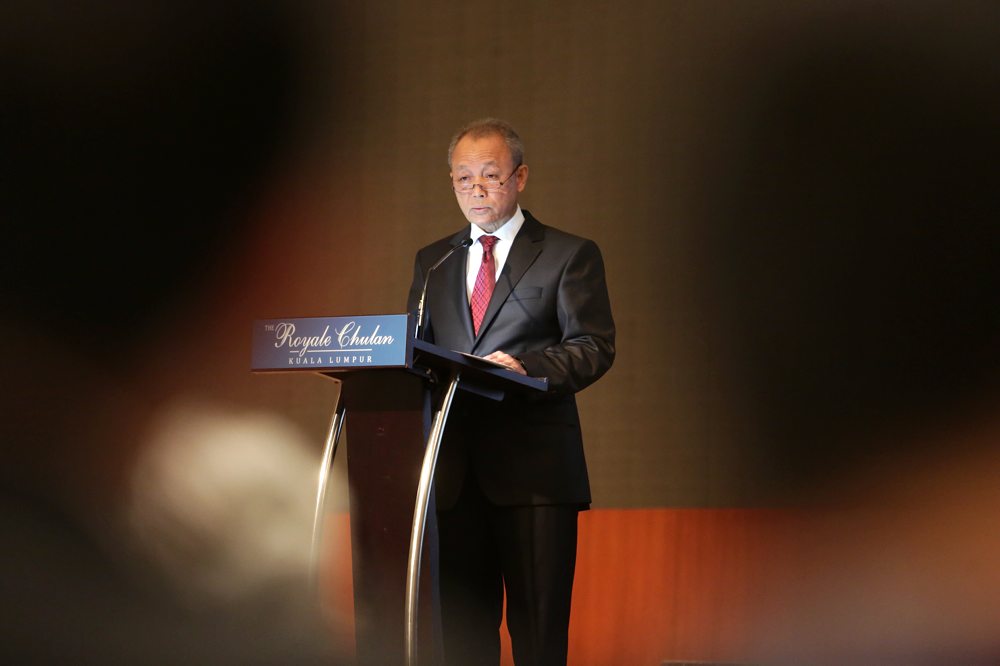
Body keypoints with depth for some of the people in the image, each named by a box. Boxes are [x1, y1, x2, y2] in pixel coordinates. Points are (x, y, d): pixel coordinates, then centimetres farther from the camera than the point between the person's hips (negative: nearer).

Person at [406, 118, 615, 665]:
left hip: (534, 464, -4)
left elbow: (593, 347, -4)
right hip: (455, 468, 4)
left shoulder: (569, 255, 5)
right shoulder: (432, 262, 20)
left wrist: (527, 368, -21)